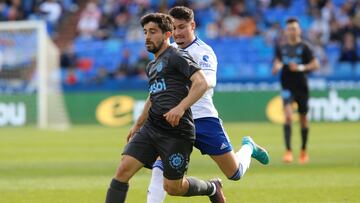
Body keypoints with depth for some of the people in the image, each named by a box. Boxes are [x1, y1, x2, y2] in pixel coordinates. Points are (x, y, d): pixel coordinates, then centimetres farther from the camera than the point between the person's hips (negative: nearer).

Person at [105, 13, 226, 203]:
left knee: (173, 187, 2)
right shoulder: (151, 66, 20)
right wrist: (138, 124, 36)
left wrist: (181, 107, -29)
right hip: (151, 128, 8)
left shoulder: (176, 56, -6)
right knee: (123, 169, -11)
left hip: (177, 132, -7)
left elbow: (201, 83, -18)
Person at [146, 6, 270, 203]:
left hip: (203, 119, -4)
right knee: (160, 169, -19)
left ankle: (248, 147, 39)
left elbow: (209, 81, -30)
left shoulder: (202, 51, -11)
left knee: (235, 173, 6)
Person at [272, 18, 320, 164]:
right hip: (287, 87, 1)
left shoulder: (304, 47, -5)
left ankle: (304, 151, 27)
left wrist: (301, 68, -22)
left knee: (303, 118, 10)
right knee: (288, 115, -17)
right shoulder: (281, 48, 5)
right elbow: (277, 61, 19)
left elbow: (315, 64, -8)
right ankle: (288, 151, -21)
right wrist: (276, 67, -4)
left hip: (301, 86, -1)